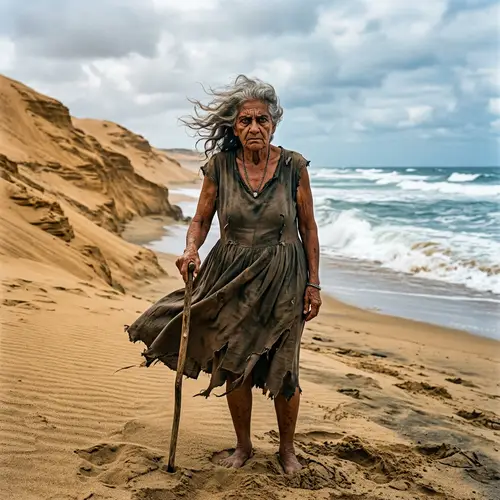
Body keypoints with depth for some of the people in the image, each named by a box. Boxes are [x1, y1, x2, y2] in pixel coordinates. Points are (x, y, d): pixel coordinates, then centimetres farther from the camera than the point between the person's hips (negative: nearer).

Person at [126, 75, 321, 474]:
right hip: (232, 276, 1)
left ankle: (287, 448, 30)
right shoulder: (219, 166, -5)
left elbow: (308, 227, -1)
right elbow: (201, 220, 4)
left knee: (282, 370, 5)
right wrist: (191, 250, -18)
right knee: (234, 368, 7)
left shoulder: (293, 165, -8)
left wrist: (313, 283, -2)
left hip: (283, 278, -1)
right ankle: (243, 446, 31)